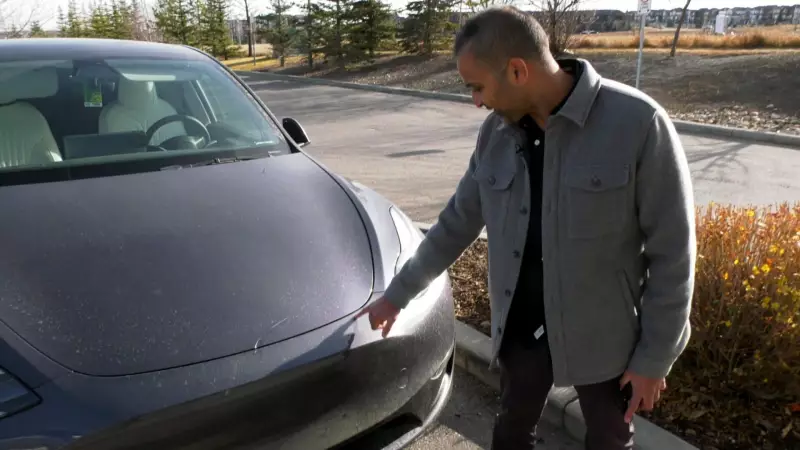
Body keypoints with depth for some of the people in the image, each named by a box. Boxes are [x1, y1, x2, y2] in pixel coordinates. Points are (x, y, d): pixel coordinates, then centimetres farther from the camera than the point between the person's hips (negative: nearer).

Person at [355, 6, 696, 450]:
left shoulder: (637, 122, -21)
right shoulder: (496, 133, -5)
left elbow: (671, 253, -15)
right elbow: (457, 223, 6)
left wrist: (655, 356, -11)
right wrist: (396, 294, 11)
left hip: (605, 335, -3)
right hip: (521, 327, 4)